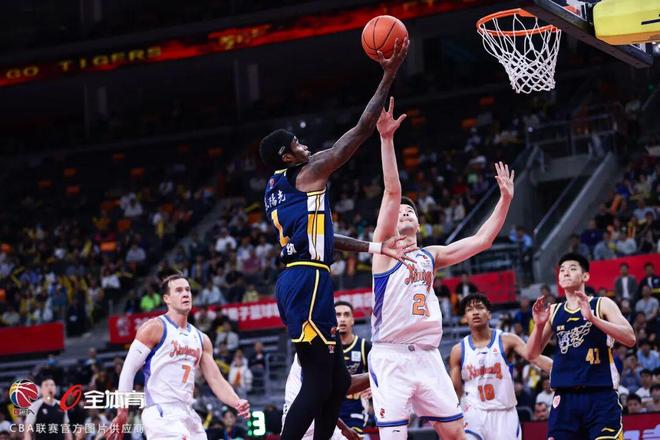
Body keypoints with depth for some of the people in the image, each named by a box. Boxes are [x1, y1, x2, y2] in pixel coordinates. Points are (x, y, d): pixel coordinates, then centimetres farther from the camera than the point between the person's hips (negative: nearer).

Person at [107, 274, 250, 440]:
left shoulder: (201, 339, 17)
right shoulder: (154, 328, -4)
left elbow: (216, 380, 14)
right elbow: (128, 370, -5)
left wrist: (237, 403, -5)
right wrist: (122, 413, -10)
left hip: (188, 414, 8)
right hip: (161, 413, -8)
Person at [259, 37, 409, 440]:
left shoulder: (275, 190, 23)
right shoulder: (309, 173, -2)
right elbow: (362, 130, -5)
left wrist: (373, 247, 30)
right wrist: (389, 75, 0)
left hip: (298, 282, 10)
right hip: (308, 284, -10)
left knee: (338, 381, 13)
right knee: (317, 384, -11)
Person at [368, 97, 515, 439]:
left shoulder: (431, 256, 19)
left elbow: (481, 240, 19)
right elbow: (392, 193, -9)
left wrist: (505, 199, 14)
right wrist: (386, 140, -19)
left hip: (427, 357, 6)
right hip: (391, 357, -6)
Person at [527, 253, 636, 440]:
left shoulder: (602, 304, 3)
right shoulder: (553, 311, 15)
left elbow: (630, 339, -11)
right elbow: (532, 353, 14)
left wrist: (592, 318, -20)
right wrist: (539, 325, -5)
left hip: (600, 396, -4)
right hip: (565, 396, 4)